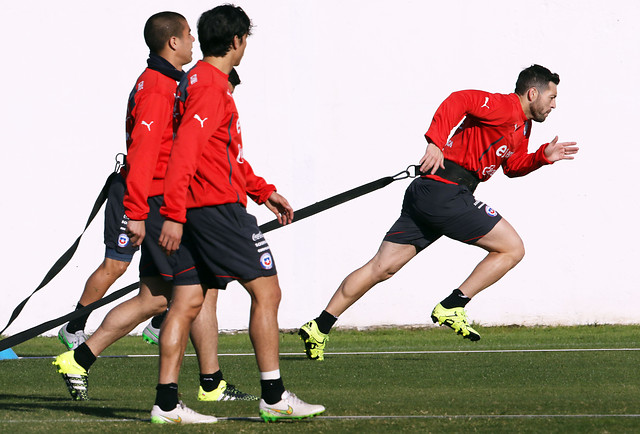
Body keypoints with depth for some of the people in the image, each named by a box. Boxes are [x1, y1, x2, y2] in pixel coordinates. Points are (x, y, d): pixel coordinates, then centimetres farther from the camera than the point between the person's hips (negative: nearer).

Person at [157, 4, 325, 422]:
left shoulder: (199, 81, 20)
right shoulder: (211, 86, -13)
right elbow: (185, 149, -23)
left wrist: (264, 191, 29)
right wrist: (174, 213, -27)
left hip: (195, 210, 10)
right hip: (219, 207, -10)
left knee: (188, 301, 6)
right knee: (266, 291, -3)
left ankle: (166, 401, 3)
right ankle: (274, 396, -3)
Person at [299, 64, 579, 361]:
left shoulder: (523, 125, 23)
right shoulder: (504, 107, -8)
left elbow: (512, 166, 35)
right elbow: (460, 100, -21)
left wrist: (544, 156, 18)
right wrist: (436, 142, -31)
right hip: (446, 191, -10)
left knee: (381, 268, 7)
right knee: (512, 249, -5)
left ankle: (319, 327, 5)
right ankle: (451, 308, -7)